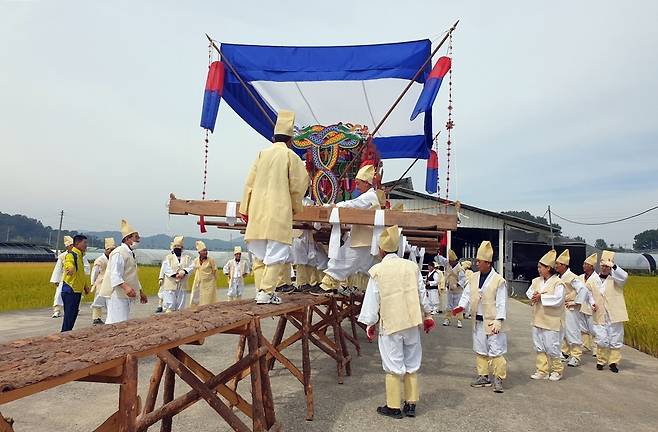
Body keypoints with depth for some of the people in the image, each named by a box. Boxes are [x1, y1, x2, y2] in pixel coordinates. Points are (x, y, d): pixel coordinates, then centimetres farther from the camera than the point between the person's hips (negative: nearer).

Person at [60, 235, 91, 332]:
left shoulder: (80, 256, 17)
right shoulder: (71, 255, -12)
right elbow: (68, 264, -36)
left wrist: (86, 286, 30)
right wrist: (70, 269, -58)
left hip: (77, 290, 10)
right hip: (70, 290, -10)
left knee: (74, 313, 14)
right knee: (69, 314, -7)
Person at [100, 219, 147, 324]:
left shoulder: (130, 254, 18)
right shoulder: (119, 253, -14)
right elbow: (115, 275, -24)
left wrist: (140, 292, 26)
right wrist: (126, 287, -38)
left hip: (125, 295, 10)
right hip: (117, 294, -10)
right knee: (118, 323, -11)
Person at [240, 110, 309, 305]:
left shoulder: (262, 154, 11)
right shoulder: (290, 155, 0)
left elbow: (249, 183, 11)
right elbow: (297, 185, 0)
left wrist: (245, 209, 16)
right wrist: (296, 207, 16)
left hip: (257, 211, 5)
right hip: (279, 212, -5)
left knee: (259, 253, 11)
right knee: (276, 254, -2)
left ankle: (260, 290, 11)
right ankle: (266, 292, -8)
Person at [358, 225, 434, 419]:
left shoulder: (377, 271, -9)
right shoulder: (412, 266, 2)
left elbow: (372, 299, -5)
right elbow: (422, 294, 8)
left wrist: (370, 323, 6)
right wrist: (427, 315, 20)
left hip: (390, 324, -4)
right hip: (412, 322, 4)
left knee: (394, 366, 5)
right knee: (412, 364, 14)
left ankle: (394, 407, 14)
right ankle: (411, 404, 22)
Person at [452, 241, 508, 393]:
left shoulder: (499, 280, -12)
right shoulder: (474, 278, 6)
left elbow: (501, 303, -13)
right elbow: (467, 295, 11)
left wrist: (499, 321, -19)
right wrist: (461, 306, -4)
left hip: (492, 322, -6)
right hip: (478, 322, 6)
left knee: (496, 351, -1)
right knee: (480, 350, 14)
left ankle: (498, 379, 11)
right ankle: (483, 376, 26)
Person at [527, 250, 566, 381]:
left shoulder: (558, 283, -13)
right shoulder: (536, 281, 10)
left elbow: (557, 299, -21)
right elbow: (529, 292, 7)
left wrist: (541, 297, -17)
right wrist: (535, 295, -14)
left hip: (551, 322, -7)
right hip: (537, 320, 7)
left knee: (552, 348, 2)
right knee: (539, 348, 12)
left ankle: (557, 370, 21)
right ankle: (542, 371, 21)